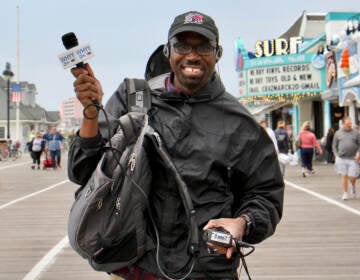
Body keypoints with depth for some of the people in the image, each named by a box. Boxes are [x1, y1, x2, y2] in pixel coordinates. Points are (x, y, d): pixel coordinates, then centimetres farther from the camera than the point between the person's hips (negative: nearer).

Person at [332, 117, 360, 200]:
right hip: (341, 159, 0)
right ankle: (345, 193, 7)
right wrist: (336, 155, 0)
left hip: (353, 159, 0)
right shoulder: (338, 133, 8)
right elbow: (334, 146, 11)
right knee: (344, 176, -1)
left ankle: (353, 186, 30)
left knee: (352, 177, -3)